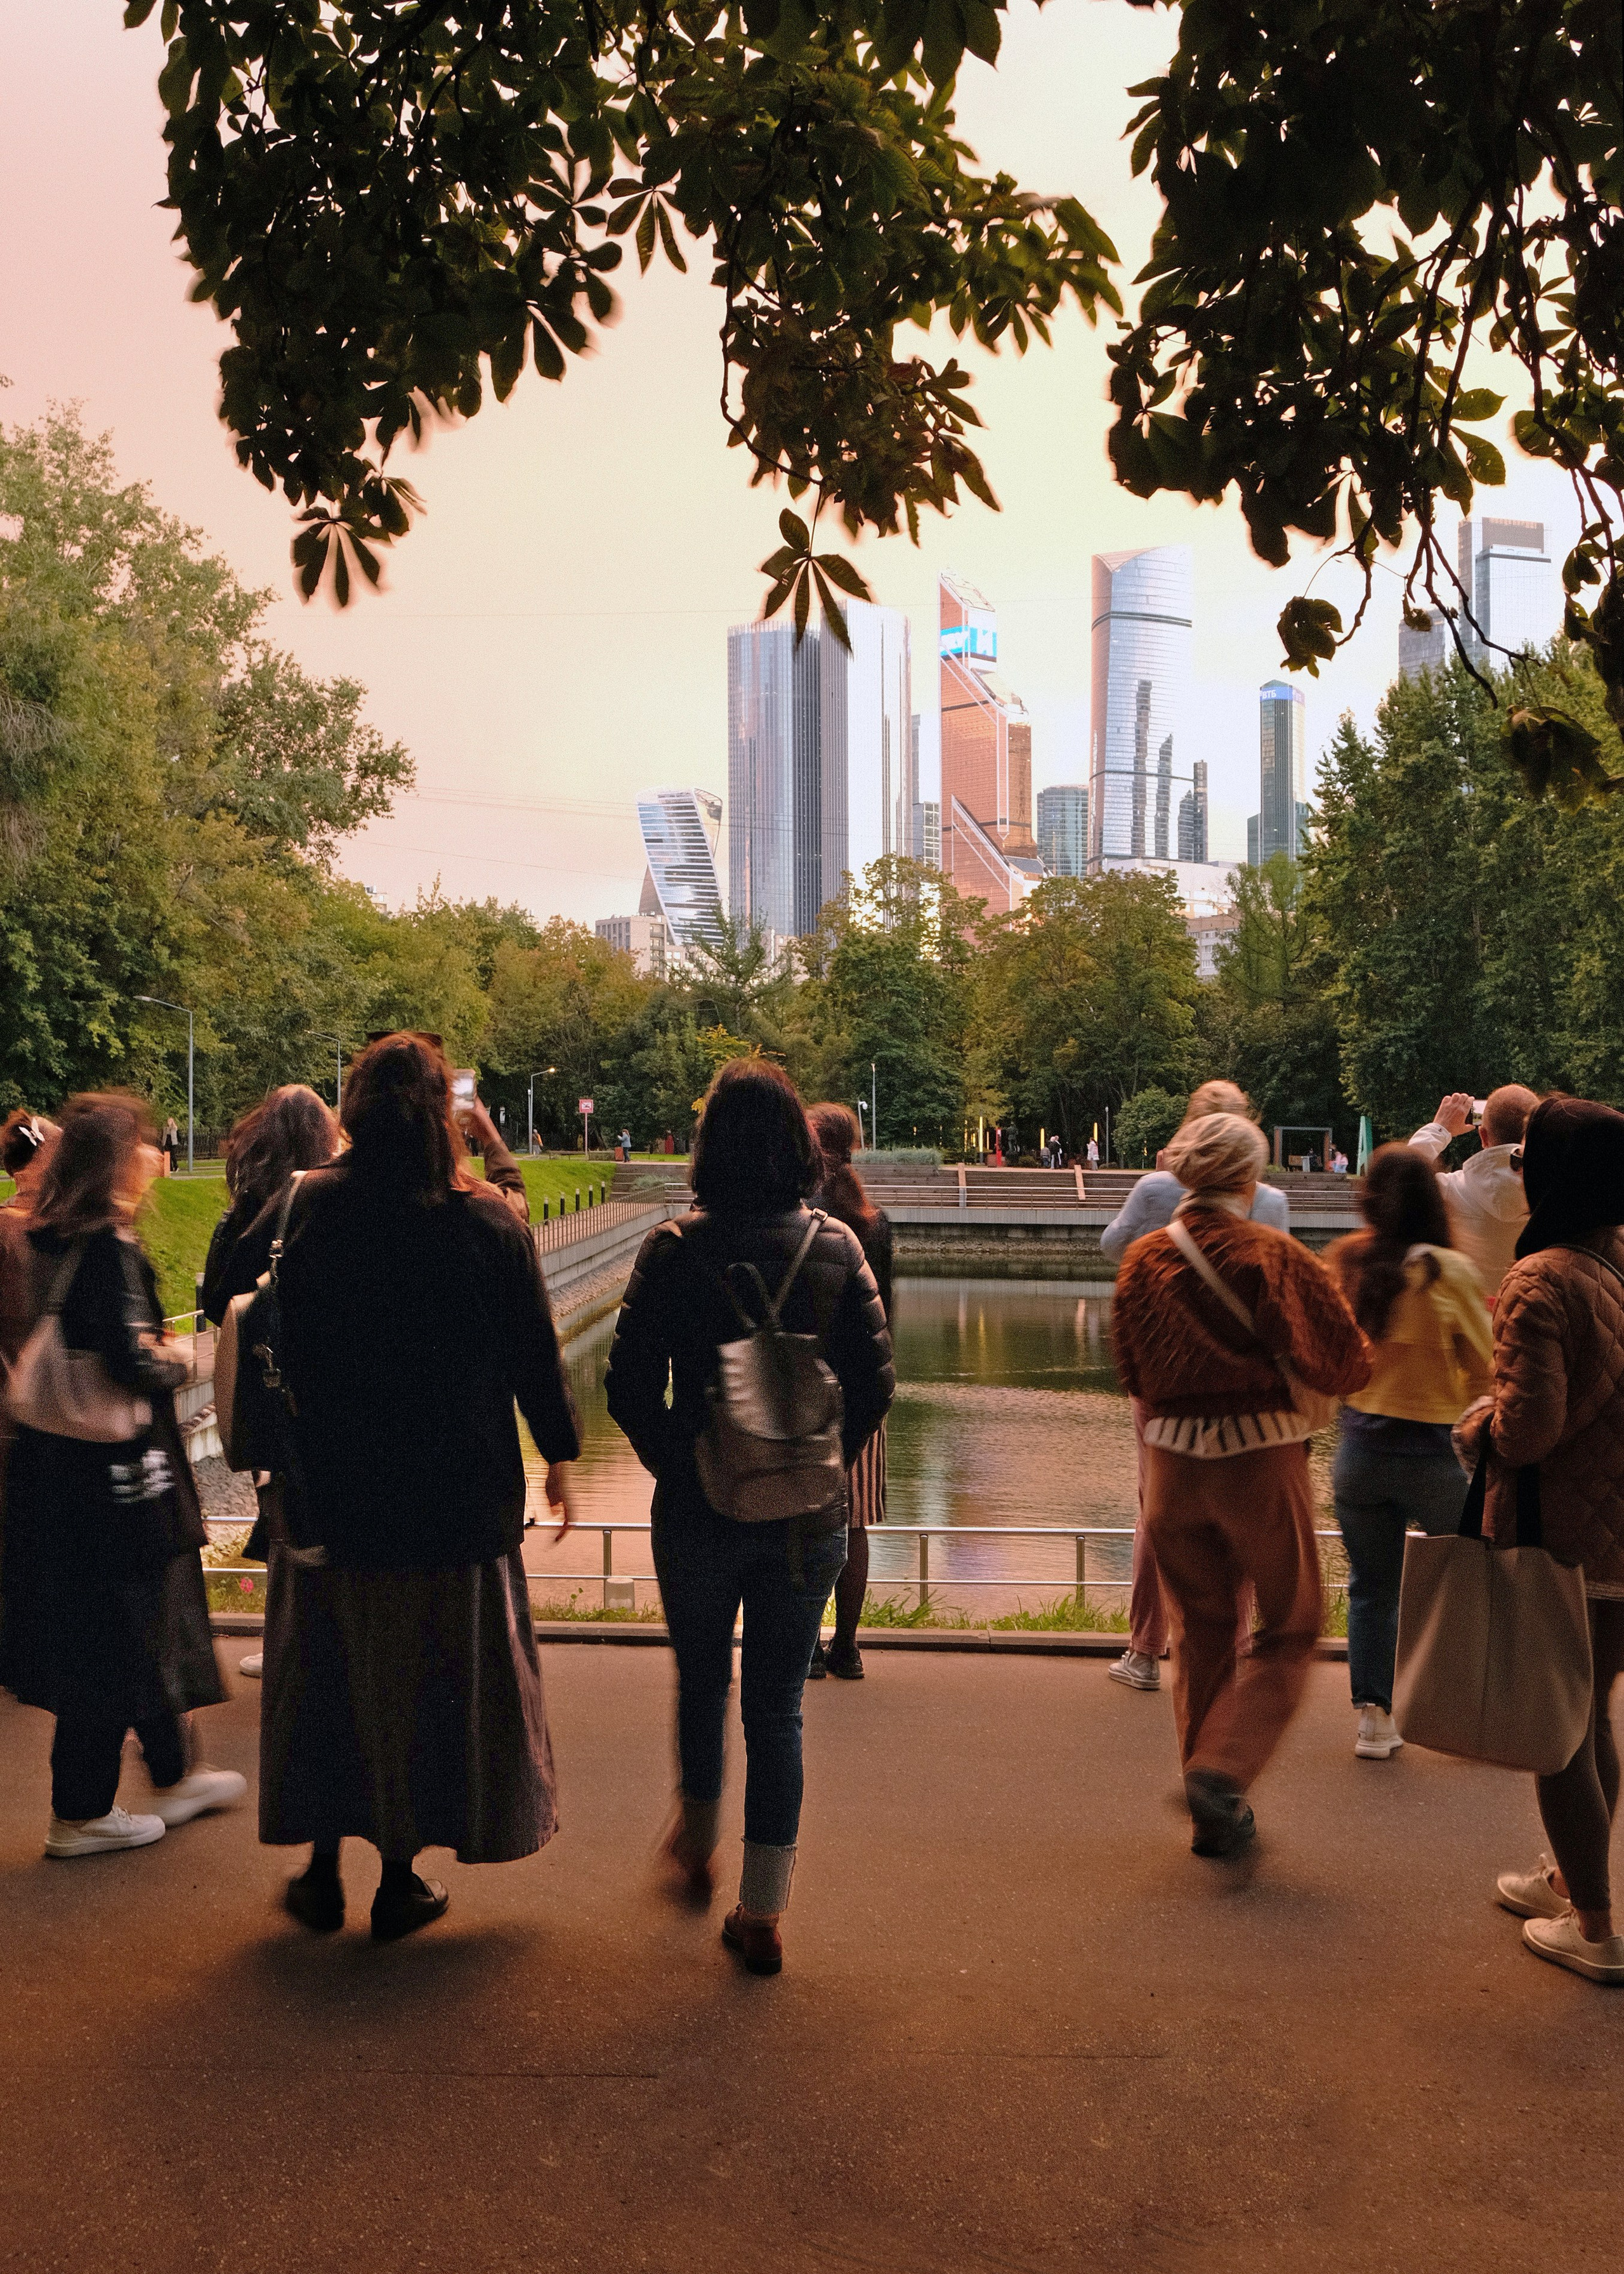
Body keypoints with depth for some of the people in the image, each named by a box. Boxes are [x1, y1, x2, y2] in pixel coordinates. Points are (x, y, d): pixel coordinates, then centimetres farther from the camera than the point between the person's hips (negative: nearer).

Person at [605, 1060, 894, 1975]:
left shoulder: (672, 1252, -10)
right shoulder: (838, 1249, -6)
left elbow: (631, 1386, -9)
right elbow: (876, 1381, -6)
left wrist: (676, 1467, 5)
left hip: (699, 1512, 0)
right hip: (807, 1519, 0)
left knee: (702, 1679, 24)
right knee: (779, 1706, 10)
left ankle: (699, 1841, 45)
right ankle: (763, 1914, 13)